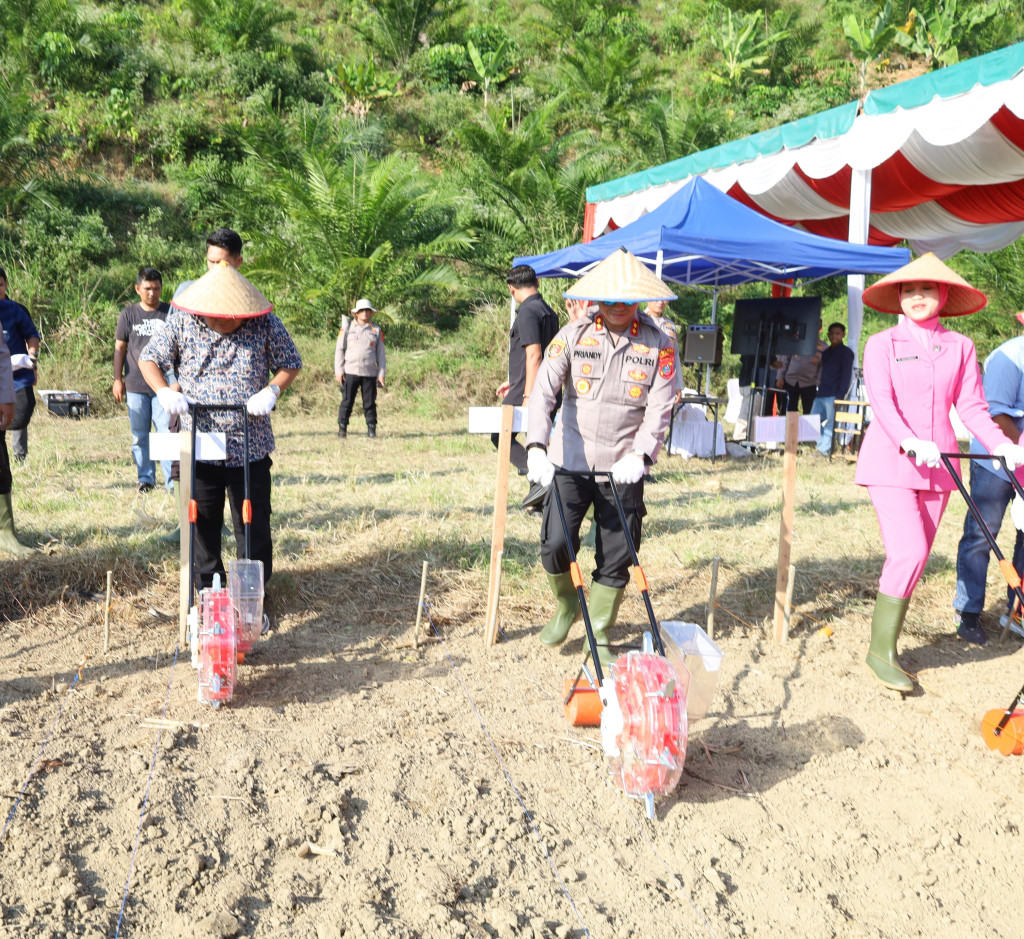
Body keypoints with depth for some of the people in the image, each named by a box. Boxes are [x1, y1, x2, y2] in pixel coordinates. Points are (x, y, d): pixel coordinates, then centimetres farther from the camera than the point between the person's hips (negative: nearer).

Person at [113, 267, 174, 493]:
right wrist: (117, 379, 4)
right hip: (135, 386, 2)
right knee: (139, 437, 7)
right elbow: (120, 347, 11)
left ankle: (173, 481, -4)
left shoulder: (170, 313, 4)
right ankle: (145, 478, 17)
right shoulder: (128, 314, 7)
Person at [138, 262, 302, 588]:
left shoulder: (265, 324, -7)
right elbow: (149, 359, 4)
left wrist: (271, 390, -17)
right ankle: (208, 588, 26)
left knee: (253, 522, 5)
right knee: (203, 521, 11)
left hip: (250, 448, -1)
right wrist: (164, 392, -14)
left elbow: (290, 364, 2)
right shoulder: (181, 322, -5)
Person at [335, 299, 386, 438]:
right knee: (347, 401, -2)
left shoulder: (377, 330, 11)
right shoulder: (347, 328, 8)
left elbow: (381, 353, 12)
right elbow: (339, 350, 9)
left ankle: (371, 429, 8)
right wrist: (339, 371, 0)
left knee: (370, 403, 1)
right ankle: (342, 428, 4)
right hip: (350, 371, -1)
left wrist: (381, 374, 4)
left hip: (370, 373, 1)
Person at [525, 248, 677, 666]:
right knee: (554, 544, -6)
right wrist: (537, 446, -23)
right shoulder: (574, 334, -2)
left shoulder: (658, 345, -1)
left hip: (623, 468, 0)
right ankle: (565, 605, 26)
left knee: (616, 557, 4)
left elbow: (659, 408, -5)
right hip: (569, 461, 0)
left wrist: (640, 454, -21)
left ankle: (600, 636, 23)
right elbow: (543, 391, -9)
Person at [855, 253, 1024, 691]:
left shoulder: (960, 347, 9)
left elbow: (970, 405, 5)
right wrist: (911, 442, -28)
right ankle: (881, 651, -3)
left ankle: (885, 623, 21)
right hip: (890, 460, -4)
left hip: (938, 464, 4)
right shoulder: (882, 343, 0)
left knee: (916, 557, 6)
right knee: (909, 553, -15)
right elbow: (881, 400, -12)